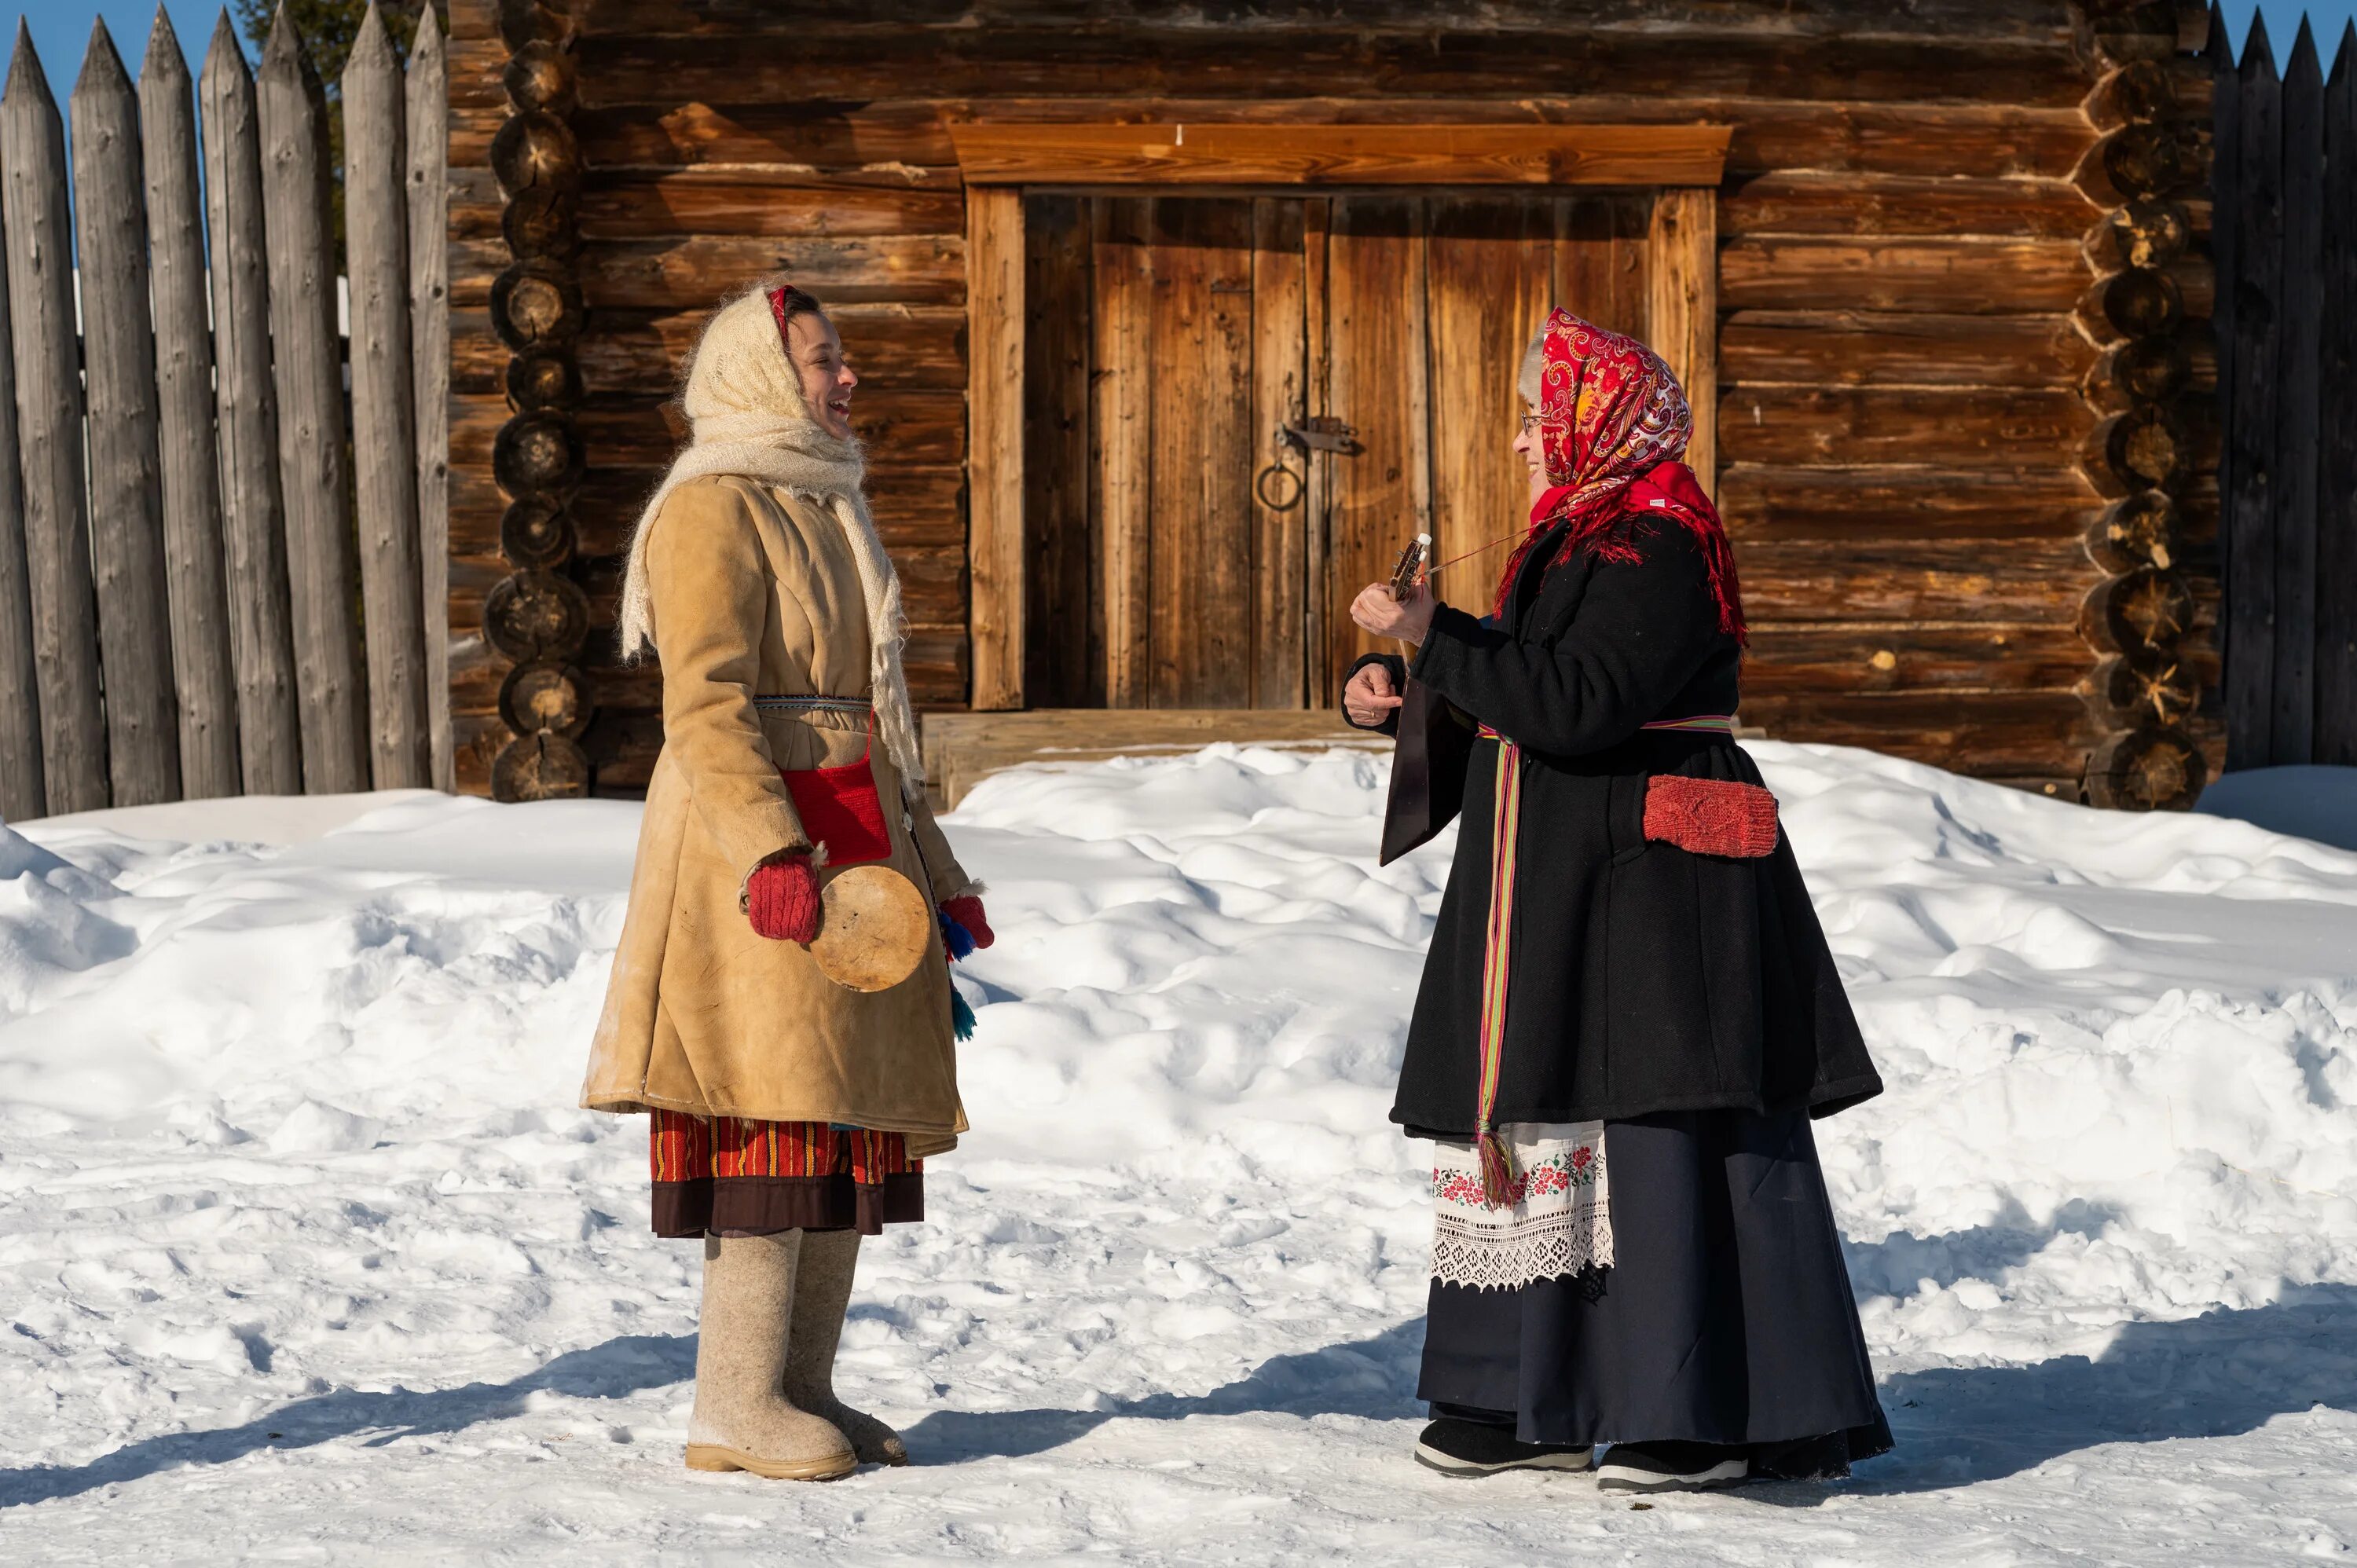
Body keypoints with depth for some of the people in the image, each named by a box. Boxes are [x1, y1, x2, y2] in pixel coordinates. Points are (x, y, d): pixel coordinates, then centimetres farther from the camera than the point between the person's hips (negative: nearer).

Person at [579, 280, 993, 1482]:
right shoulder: (713, 510, -7)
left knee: (853, 1125, 7)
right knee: (779, 1116, -11)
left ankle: (802, 1388, 13)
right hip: (759, 856, -9)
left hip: (856, 845, 9)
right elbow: (705, 705, -17)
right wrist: (772, 851, -28)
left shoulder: (825, 510, 22)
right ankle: (735, 1406, -7)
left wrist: (936, 874, 22)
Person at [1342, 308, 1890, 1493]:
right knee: (1534, 1112, 10)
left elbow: (1576, 704, -25)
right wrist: (1396, 692, 6)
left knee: (1661, 1123, -10)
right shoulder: (1574, 540, 17)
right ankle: (1536, 1402, 17)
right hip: (1562, 885, 10)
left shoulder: (1655, 551, -14)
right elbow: (1516, 695, 22)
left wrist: (1433, 637, -22)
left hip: (1650, 880, -10)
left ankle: (1712, 1416, -6)